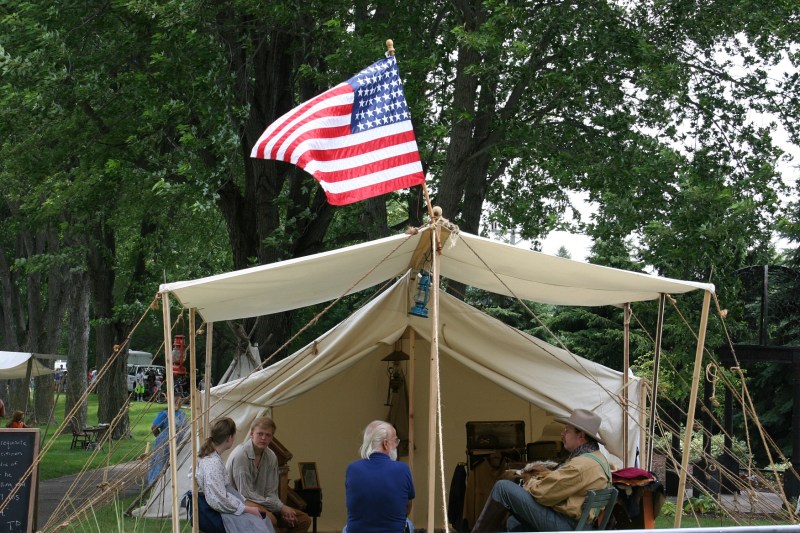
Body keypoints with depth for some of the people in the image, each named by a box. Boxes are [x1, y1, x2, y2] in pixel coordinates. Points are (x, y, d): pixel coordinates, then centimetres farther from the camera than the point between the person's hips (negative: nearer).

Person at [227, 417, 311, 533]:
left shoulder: (271, 457, 4)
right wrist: (280, 507, -19)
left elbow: (271, 492, 6)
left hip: (261, 502, 7)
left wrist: (282, 508, -16)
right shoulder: (240, 455, -18)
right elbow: (246, 493, -20)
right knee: (270, 519, -36)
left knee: (304, 520, -2)